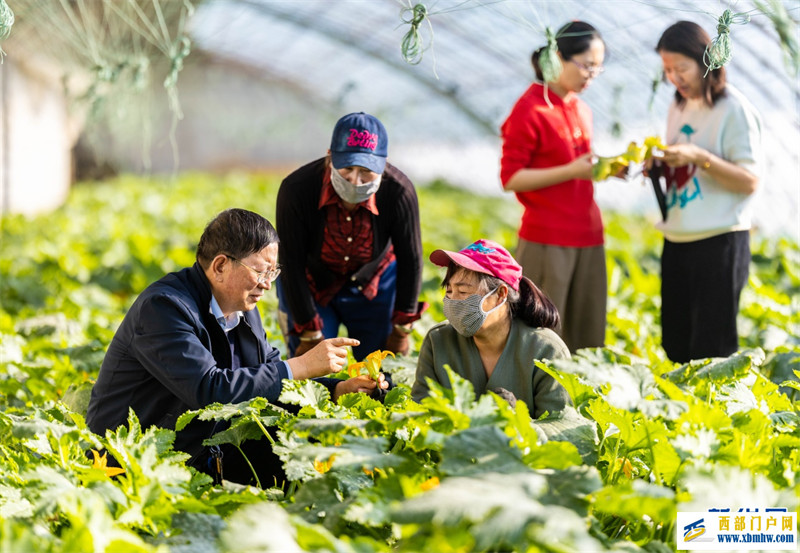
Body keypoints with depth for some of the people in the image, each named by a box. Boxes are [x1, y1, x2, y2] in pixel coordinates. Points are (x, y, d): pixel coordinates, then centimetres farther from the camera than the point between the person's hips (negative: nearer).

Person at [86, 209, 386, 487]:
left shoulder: (242, 309, 9)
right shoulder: (163, 307, -20)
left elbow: (271, 379, 16)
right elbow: (210, 389, -30)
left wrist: (338, 389, -3)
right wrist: (301, 366, -26)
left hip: (206, 455, 8)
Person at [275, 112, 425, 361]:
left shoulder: (399, 191, -29)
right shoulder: (297, 189, -32)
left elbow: (410, 260, -13)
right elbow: (292, 265, -21)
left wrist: (402, 329, -5)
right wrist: (309, 335, -17)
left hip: (375, 284, 1)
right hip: (310, 283, -1)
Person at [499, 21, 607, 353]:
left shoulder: (581, 110, 16)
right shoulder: (530, 110, -8)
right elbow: (510, 178, -12)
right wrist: (571, 171, -19)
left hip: (588, 237, 7)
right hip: (547, 240, -7)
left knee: (587, 340, 5)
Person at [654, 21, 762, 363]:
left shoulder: (735, 110, -9)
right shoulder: (679, 107, 14)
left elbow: (749, 181, -14)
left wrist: (700, 157, -24)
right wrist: (657, 164, 1)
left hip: (719, 243, -8)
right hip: (677, 242, 8)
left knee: (712, 350, -4)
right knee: (676, 347, 10)